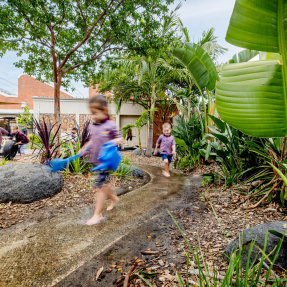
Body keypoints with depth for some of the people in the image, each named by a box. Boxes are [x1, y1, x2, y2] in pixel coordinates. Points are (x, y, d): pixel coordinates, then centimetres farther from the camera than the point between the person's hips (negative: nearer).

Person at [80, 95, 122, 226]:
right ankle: (114, 198, 45)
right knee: (101, 184, 18)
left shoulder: (110, 125, -11)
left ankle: (98, 214, 6)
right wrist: (84, 149, 5)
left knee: (99, 186, -7)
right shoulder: (92, 126, 7)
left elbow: (119, 139, -4)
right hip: (96, 160, 7)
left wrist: (113, 142, -24)